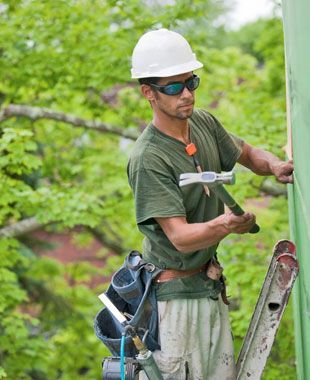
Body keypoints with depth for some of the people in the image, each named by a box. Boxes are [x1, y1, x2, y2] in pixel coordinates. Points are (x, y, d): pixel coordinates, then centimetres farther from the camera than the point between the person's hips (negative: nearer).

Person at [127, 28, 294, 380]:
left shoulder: (203, 123, 0)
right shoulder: (148, 159, -24)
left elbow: (248, 154, 16)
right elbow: (180, 237, -27)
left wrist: (275, 165, -3)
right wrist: (224, 225, -39)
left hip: (209, 283, 8)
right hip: (172, 294, -8)